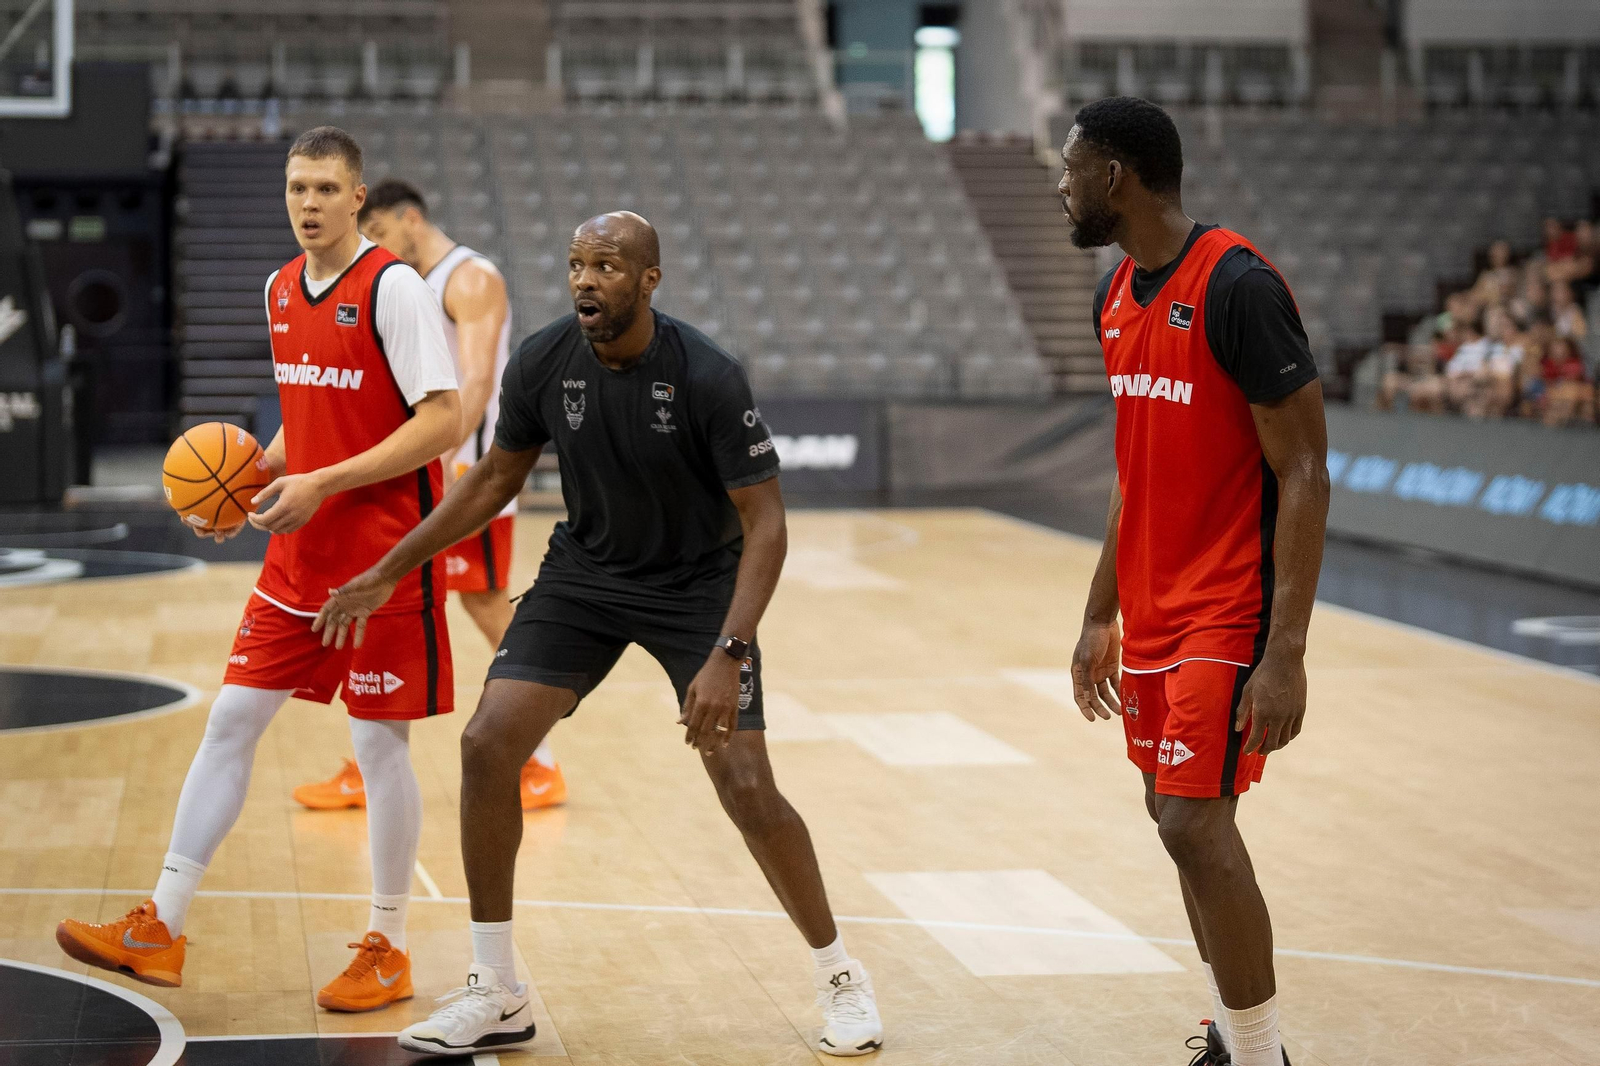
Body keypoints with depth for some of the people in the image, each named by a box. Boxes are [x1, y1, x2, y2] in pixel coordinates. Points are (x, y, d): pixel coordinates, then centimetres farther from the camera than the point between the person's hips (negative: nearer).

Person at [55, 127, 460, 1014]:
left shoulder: (392, 288, -13)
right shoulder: (281, 289, 11)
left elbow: (443, 420, -18)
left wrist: (322, 485, -21)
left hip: (384, 556, -7)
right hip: (300, 554, 7)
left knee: (380, 742, -1)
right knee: (231, 718, 5)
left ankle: (387, 948, 14)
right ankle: (160, 927, 10)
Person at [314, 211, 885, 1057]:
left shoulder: (707, 377, -26)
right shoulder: (543, 362, -13)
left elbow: (764, 524, -22)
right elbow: (497, 477, 4)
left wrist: (728, 655, -33)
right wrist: (388, 571, 3)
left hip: (698, 584, -4)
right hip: (585, 571, 4)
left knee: (747, 788, -12)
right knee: (487, 744, -11)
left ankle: (839, 976, 13)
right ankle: (495, 995, 2)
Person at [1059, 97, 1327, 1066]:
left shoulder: (1237, 286, -18)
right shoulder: (1118, 296, 9)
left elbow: (1304, 473, -19)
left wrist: (1286, 653, -24)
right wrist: (1101, 617, 18)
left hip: (1230, 612, -9)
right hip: (1154, 611, 9)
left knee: (1196, 824, -12)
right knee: (1179, 813, 14)